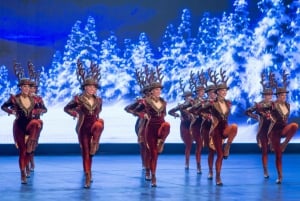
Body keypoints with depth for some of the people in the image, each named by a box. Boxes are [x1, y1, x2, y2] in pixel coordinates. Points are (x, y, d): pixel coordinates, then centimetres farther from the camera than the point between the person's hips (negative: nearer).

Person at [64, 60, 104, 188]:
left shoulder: (98, 100, 3)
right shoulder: (78, 99, -6)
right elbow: (66, 108, 5)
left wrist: (96, 116, 10)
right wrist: (75, 113, -9)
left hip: (94, 125, 4)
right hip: (83, 127, -4)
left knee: (100, 123, -30)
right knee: (85, 153, -4)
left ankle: (94, 144, -9)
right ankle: (88, 178, 2)